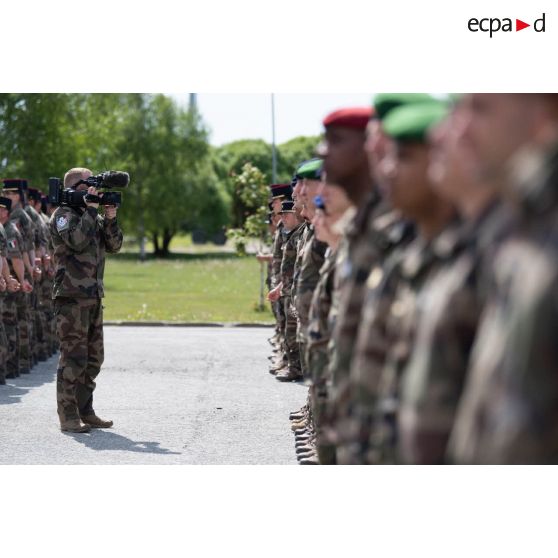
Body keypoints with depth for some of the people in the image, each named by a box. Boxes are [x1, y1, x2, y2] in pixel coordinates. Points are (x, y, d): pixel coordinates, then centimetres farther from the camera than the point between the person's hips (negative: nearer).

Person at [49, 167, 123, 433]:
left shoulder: (92, 216, 18)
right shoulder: (63, 215, -7)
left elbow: (114, 245, 13)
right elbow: (77, 241, -23)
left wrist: (110, 218, -1)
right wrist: (91, 209, -19)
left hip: (94, 297, 9)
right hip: (72, 296, -9)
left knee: (93, 358, 12)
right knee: (73, 358, -9)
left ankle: (85, 411, 20)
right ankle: (68, 417, -7)